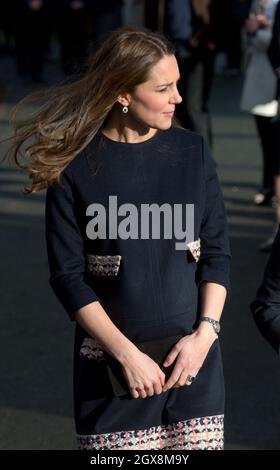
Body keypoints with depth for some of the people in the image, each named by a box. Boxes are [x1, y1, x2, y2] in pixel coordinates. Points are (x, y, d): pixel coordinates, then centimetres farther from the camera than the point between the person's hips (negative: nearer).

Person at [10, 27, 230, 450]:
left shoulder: (192, 152, 3)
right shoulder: (75, 166, -6)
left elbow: (217, 252, 6)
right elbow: (68, 275, -6)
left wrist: (205, 333, -7)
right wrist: (126, 353, -12)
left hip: (193, 357, 2)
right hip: (112, 366, -2)